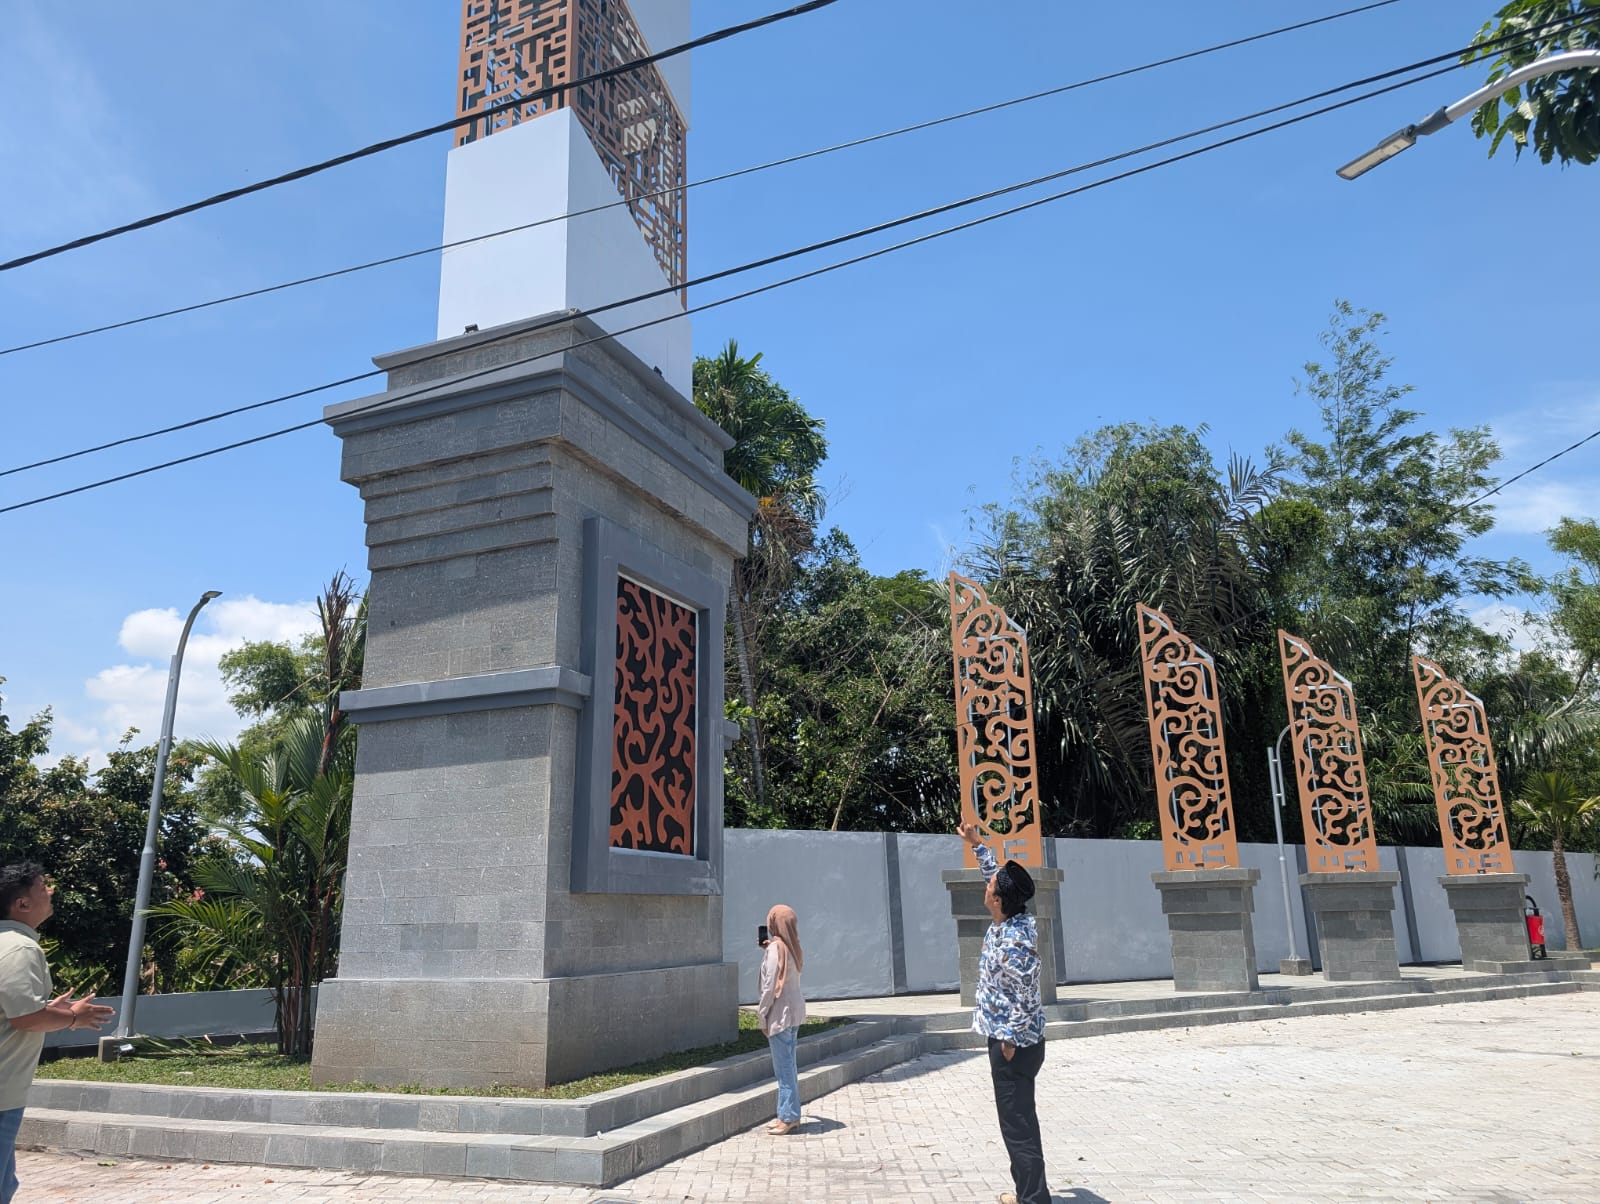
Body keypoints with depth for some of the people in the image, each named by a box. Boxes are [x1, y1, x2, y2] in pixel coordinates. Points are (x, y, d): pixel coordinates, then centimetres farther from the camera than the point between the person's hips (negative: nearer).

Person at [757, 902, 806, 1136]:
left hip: (780, 1012, -9)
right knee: (788, 1065, 16)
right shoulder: (793, 948, 7)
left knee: (783, 1066, -1)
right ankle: (790, 1115, 23)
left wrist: (762, 1014, -11)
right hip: (794, 1010, 9)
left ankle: (788, 1117, 5)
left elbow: (770, 984, -19)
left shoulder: (776, 948, -18)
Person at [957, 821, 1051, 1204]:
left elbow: (1024, 997, -25)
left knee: (1018, 1126, -2)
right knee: (1019, 1121, 19)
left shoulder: (1014, 942, -26)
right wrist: (977, 843, 20)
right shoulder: (1010, 921, 1)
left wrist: (1010, 1042, -17)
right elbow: (997, 875, 18)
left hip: (1015, 1044, -10)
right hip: (1015, 1039, 10)